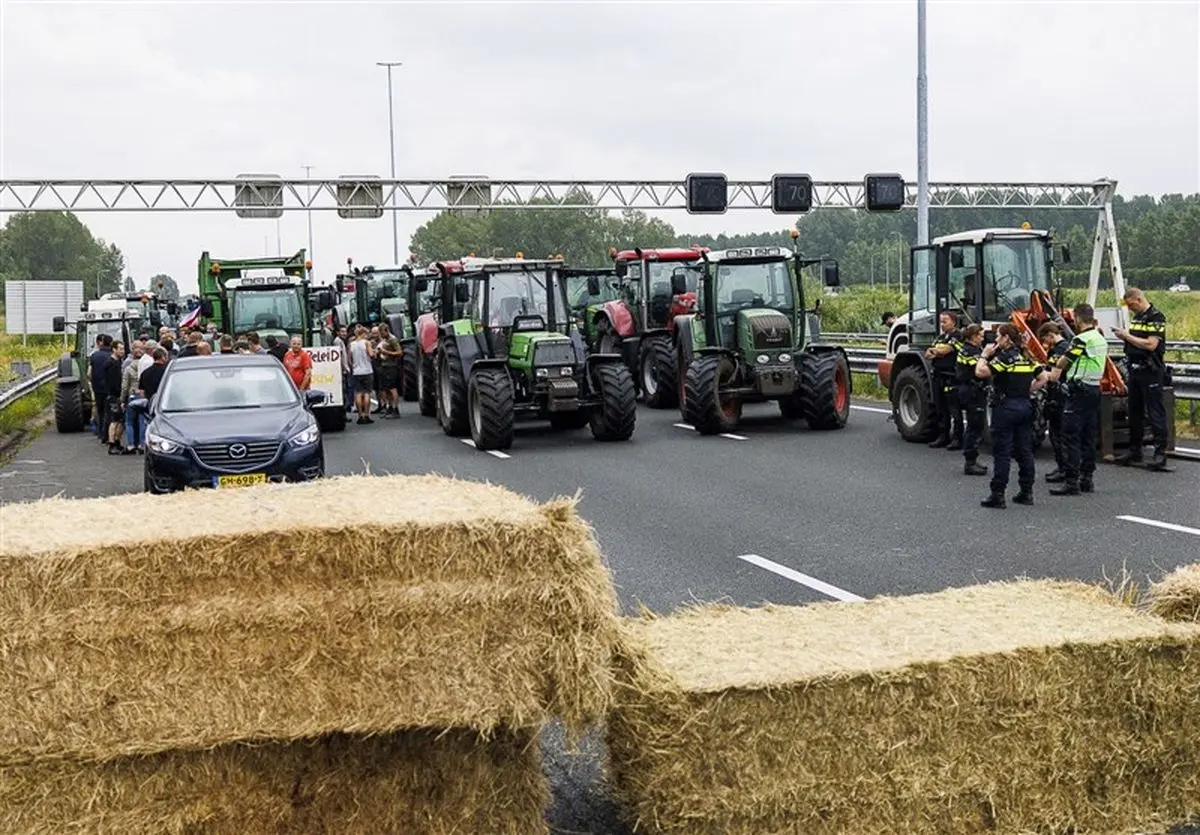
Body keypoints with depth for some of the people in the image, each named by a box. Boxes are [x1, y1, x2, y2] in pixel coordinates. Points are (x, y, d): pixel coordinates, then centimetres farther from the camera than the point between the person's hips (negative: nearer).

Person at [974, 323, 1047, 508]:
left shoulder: (1004, 357, -12)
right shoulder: (1026, 357, 10)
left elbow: (980, 372, -21)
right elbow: (1043, 379, 10)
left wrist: (984, 355, -6)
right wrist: (1027, 391, 14)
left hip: (1005, 407, -7)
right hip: (1025, 406, 7)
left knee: (1002, 453, -4)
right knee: (1025, 450, 11)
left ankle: (998, 495, -3)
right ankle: (1027, 492, 16)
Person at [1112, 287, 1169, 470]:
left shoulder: (1156, 317, -12)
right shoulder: (1137, 317, 15)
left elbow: (1150, 344, -21)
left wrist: (1128, 336, -15)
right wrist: (1124, 337, 3)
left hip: (1151, 371, -9)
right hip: (1135, 370, 9)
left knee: (1155, 412, -7)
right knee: (1135, 412, 13)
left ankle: (1160, 453, -6)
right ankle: (1135, 451, 21)